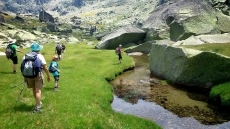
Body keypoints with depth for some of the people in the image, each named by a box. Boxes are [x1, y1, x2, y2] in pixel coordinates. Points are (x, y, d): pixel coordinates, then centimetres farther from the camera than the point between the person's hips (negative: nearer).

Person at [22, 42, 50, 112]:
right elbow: (45, 68, -10)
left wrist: (24, 76, 14)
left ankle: (38, 102, 38)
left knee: (34, 89, 21)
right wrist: (48, 76, 0)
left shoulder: (25, 56, 2)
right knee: (38, 91, -1)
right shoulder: (40, 56, -9)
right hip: (38, 75, -4)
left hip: (29, 76, 5)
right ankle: (38, 106, -3)